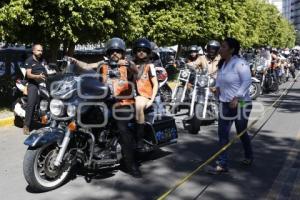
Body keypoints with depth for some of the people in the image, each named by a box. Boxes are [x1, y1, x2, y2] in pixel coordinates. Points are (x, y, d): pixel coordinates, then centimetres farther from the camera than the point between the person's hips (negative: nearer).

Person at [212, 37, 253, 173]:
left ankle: (249, 156, 37)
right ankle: (222, 164, 8)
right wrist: (218, 87, 5)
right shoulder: (222, 64, 7)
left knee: (242, 133, 12)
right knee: (222, 134, 2)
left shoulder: (240, 63, -17)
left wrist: (236, 98, -26)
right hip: (225, 104, 7)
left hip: (240, 104, -7)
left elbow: (247, 81, -22)